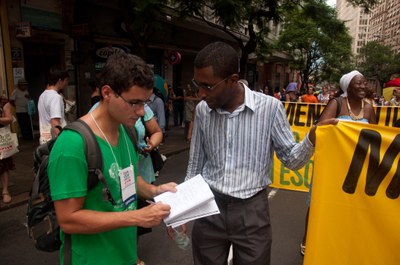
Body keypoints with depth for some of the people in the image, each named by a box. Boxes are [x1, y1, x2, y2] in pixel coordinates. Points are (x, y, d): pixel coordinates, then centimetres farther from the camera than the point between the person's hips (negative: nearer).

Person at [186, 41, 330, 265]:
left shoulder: (270, 107, -13)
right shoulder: (202, 110, -3)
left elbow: (291, 160, -3)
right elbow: (196, 165, 7)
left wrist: (312, 140, -24)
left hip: (252, 211, -2)